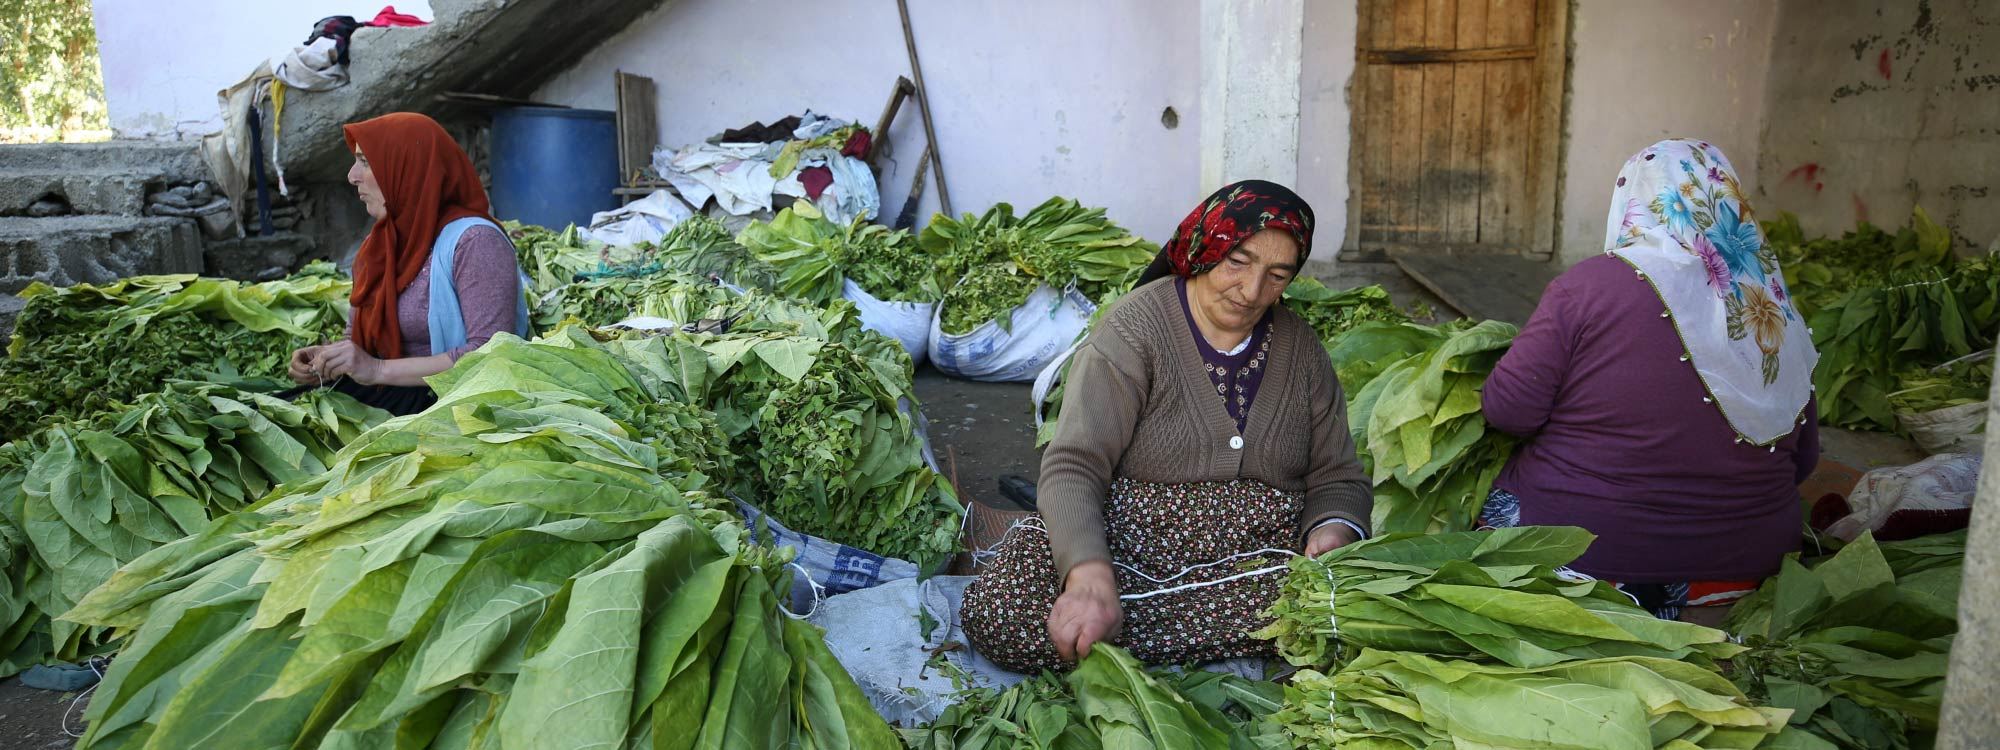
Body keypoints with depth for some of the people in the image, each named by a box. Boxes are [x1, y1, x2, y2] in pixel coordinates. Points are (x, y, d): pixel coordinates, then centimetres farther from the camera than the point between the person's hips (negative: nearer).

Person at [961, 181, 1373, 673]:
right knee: (996, 613, -32)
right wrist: (1090, 575, -37)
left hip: (1257, 566, 5)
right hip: (1128, 552, -5)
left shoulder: (1301, 348, 8)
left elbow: (1337, 478, 13)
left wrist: (1334, 531, -12)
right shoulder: (1133, 331, -8)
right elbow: (1072, 468, -18)